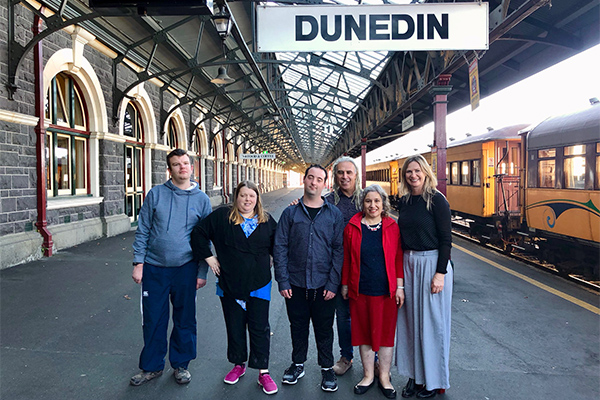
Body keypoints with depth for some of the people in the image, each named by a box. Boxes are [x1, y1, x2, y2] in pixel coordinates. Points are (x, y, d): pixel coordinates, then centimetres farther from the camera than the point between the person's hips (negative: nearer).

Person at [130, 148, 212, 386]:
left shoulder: (201, 199, 1)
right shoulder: (156, 194, 0)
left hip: (186, 268, 0)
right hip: (154, 268, 0)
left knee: (185, 320, 11)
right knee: (153, 320, 9)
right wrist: (138, 263, -4)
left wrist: (202, 273, 1)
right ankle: (152, 366, 29)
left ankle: (181, 364, 31)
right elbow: (143, 231, 2)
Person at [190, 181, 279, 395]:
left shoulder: (267, 220, 2)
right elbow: (199, 233, 1)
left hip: (259, 284, 0)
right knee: (235, 326, 13)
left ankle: (263, 372, 13)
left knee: (260, 328, 3)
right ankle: (239, 365, 32)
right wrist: (208, 257, -2)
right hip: (230, 284, 0)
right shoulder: (221, 216, -3)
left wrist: (274, 264, 6)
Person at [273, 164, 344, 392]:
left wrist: (333, 283, -7)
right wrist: (283, 281, -5)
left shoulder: (334, 215, 1)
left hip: (323, 285, -1)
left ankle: (327, 369, 30)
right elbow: (280, 247, 1)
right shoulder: (291, 213, 2)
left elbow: (339, 250, -1)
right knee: (298, 327, 15)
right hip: (295, 284, 1)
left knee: (324, 329, 11)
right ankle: (298, 364, 35)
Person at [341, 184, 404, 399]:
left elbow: (399, 258, 3)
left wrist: (400, 286, -1)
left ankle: (384, 377, 27)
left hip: (386, 291, 0)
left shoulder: (392, 227, 0)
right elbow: (347, 259, 5)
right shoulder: (352, 228, -1)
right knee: (364, 332, 11)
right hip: (360, 291, 0)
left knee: (386, 332, 10)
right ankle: (368, 375, 29)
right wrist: (344, 285, 7)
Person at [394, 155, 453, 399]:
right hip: (408, 263, 6)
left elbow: (446, 239, -12)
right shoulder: (404, 201, 8)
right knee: (409, 319, 11)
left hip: (431, 263, -6)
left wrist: (440, 273, -16)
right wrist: (400, 266, 11)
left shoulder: (437, 200, -10)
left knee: (431, 320, 3)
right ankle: (414, 375, 26)